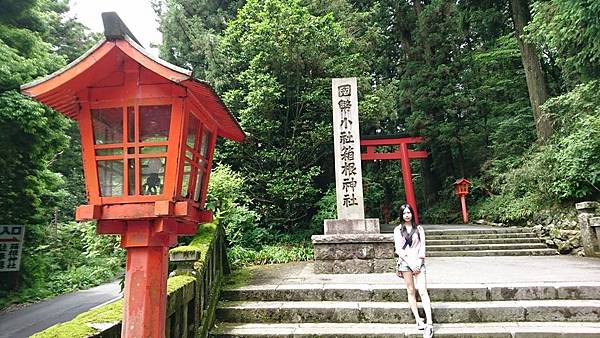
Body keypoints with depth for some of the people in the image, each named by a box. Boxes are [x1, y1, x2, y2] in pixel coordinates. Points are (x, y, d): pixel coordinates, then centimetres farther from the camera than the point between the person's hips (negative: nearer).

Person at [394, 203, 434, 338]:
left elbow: (422, 246, 5)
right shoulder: (398, 229, 5)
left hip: (418, 262, 0)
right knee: (411, 291, 3)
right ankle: (418, 320, 9)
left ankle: (429, 323, -12)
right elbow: (398, 249, -1)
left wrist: (418, 262, -8)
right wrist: (410, 263, -9)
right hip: (405, 262, 0)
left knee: (423, 291, -9)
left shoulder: (419, 228, 9)